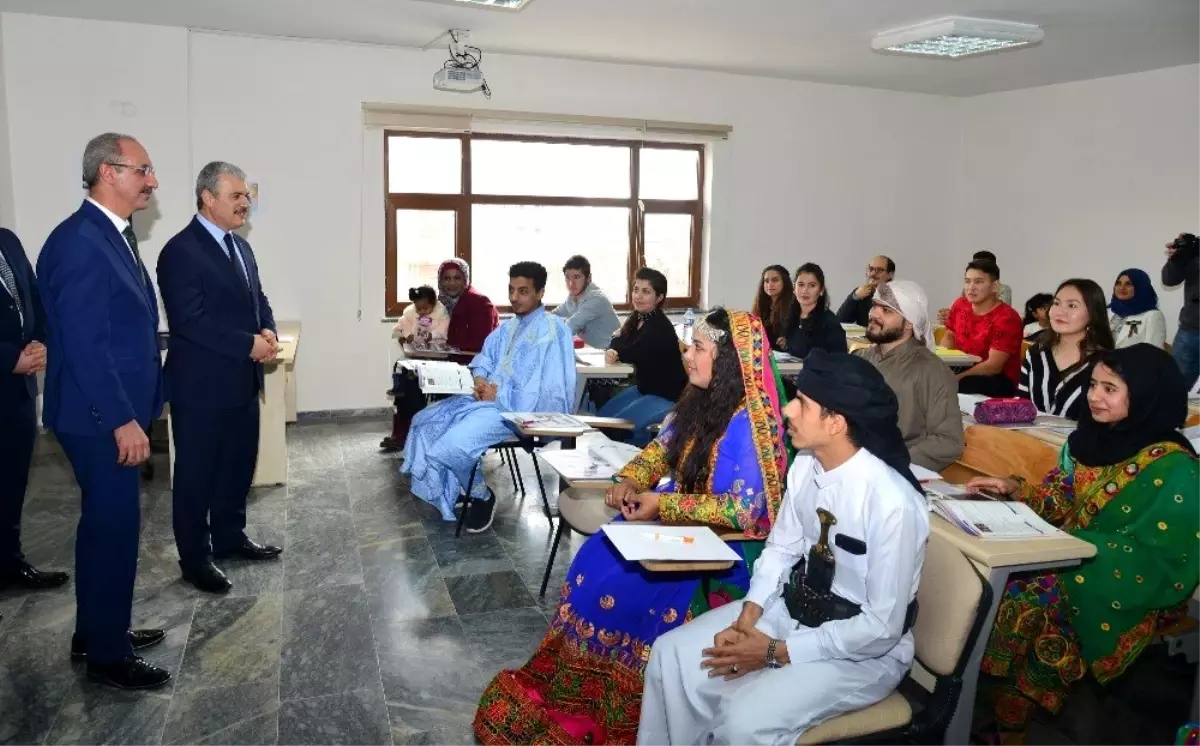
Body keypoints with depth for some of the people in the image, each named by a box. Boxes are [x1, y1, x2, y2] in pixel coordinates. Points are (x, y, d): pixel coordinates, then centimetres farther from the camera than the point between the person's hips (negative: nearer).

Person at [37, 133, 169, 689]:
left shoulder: (115, 234, 12)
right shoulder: (79, 240, -19)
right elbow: (84, 343, -23)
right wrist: (122, 420, -23)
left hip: (115, 412, 10)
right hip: (100, 418, -10)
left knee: (108, 524, 19)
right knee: (113, 528, 1)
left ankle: (97, 631, 35)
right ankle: (108, 655, 16)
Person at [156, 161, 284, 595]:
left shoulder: (241, 247, 12)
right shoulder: (181, 251, -15)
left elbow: (257, 299, 17)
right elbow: (189, 321, -23)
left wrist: (267, 330, -5)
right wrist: (249, 344, -23)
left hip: (242, 382, 9)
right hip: (201, 386, -8)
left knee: (239, 466, 19)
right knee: (196, 474, 5)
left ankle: (230, 538, 35)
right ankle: (195, 559, 18)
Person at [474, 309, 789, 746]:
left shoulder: (745, 423, -25)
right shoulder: (702, 399, 0)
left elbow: (744, 510, -28)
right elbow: (663, 446, 12)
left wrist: (662, 505, -24)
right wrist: (629, 480, -7)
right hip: (679, 520, 8)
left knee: (619, 585, -18)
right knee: (595, 561, -5)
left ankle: (598, 708, 5)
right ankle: (566, 685, 7)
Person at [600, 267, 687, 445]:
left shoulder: (660, 327, -25)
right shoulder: (637, 317, 3)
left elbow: (630, 354, -27)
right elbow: (622, 345, 4)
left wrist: (615, 349, -5)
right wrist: (612, 352, -20)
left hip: (667, 396, -9)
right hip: (644, 387, 9)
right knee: (602, 417, 8)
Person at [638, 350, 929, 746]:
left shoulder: (893, 503, -29)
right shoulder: (806, 465, -8)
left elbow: (881, 628, -23)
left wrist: (776, 652, -20)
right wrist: (748, 614, -11)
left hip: (863, 650, -6)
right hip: (792, 607, 7)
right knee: (672, 654, -6)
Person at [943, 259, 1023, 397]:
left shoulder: (1006, 318, -16)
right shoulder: (959, 305, 4)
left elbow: (993, 366, -21)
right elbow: (949, 336, 18)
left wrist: (955, 378, -30)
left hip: (998, 380, -6)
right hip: (962, 369, 6)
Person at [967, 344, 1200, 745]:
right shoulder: (1095, 439, 6)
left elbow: (1150, 557, -19)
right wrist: (1015, 489, -5)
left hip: (1124, 592, -7)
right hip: (1074, 562, 7)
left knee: (1024, 602, -27)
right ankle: (975, 703, -6)